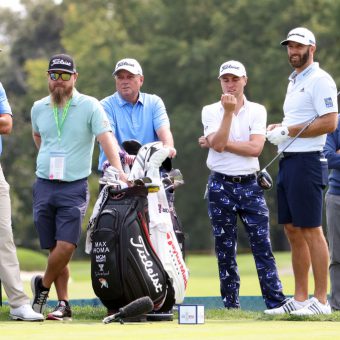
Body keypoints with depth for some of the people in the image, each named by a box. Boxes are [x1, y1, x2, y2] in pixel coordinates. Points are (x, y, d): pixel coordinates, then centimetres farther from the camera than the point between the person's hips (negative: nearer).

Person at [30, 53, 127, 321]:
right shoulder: (38, 108, 10)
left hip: (74, 187, -4)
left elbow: (106, 137, -15)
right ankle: (63, 303, 9)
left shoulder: (90, 106, -4)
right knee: (55, 248, 3)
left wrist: (118, 169, -28)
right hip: (44, 186, 4)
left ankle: (43, 285, 9)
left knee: (66, 246, -14)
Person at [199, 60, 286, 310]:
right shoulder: (211, 111, 4)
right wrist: (229, 112, -18)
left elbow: (255, 148, -9)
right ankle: (231, 305, 9)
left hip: (250, 186, 0)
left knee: (263, 246, -6)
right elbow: (218, 144, -13)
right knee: (225, 249, 3)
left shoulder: (257, 111, 6)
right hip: (221, 186, 0)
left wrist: (218, 143, -10)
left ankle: (277, 303, -8)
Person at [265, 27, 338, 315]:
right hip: (287, 161, 10)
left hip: (307, 161, -10)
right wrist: (278, 129, 7)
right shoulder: (294, 82, 20)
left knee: (311, 230, -9)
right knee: (293, 230, 9)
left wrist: (287, 131, -15)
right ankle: (300, 299, 13)